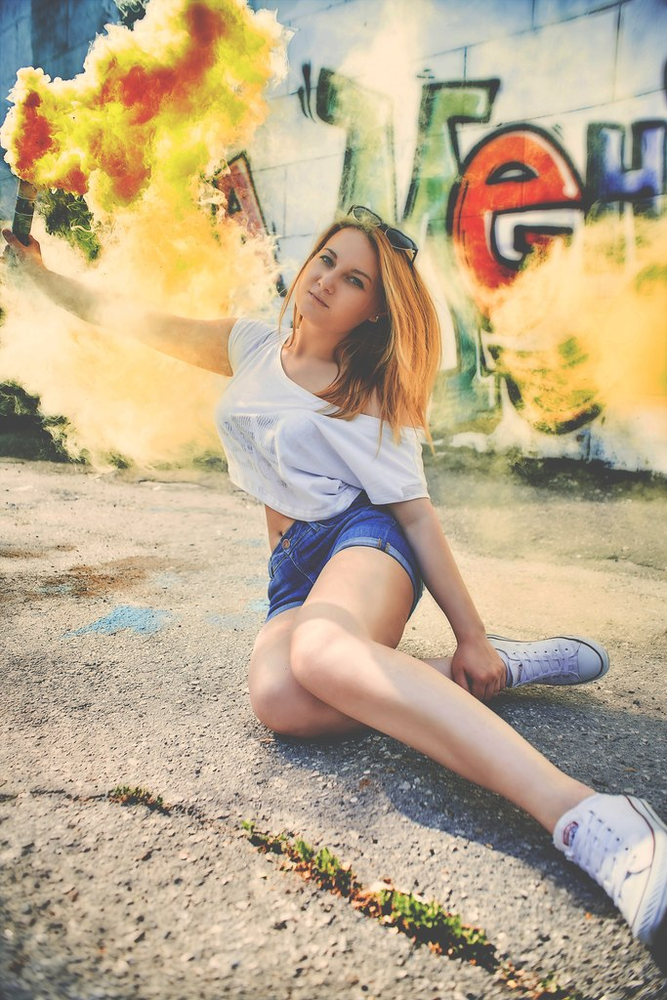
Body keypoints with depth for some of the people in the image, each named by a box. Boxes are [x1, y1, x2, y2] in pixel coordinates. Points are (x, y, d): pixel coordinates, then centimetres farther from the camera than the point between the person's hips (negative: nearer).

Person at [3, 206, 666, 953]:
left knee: (320, 653, -41)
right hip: (294, 570, 4)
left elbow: (415, 512, -4)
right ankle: (501, 671, -16)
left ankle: (583, 815, -46)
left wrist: (471, 636, -9)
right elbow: (124, 318, 23)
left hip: (363, 539, -4)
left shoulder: (370, 396, 1)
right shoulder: (249, 347, 15)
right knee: (276, 696, -33)